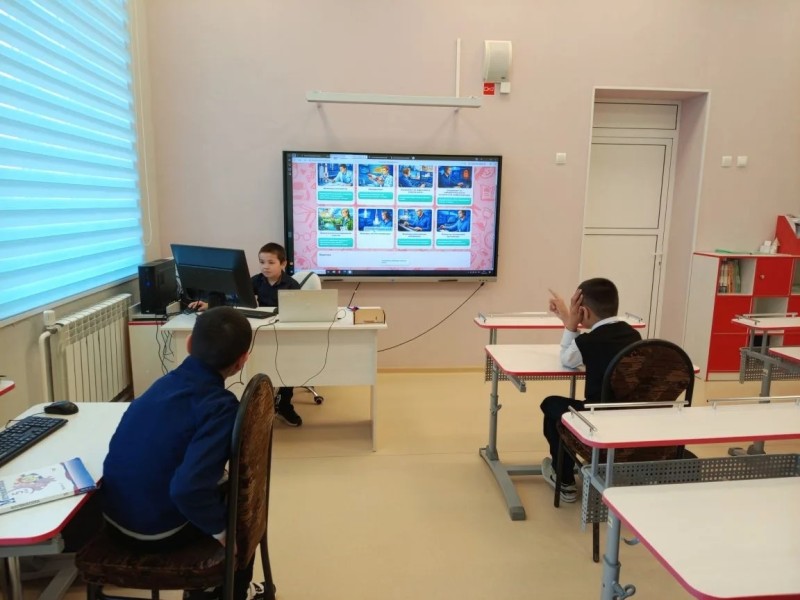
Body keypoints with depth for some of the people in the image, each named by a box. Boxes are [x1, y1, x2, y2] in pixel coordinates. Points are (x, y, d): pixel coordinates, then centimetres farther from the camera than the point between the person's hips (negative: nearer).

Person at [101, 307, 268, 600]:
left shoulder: (167, 382, -2)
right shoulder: (221, 406, -23)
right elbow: (187, 488, -32)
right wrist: (219, 528, -14)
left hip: (115, 515, 6)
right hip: (156, 531, -6)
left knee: (223, 490, 28)